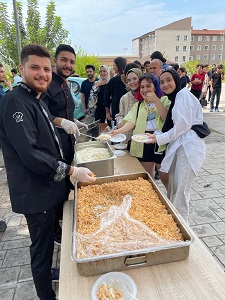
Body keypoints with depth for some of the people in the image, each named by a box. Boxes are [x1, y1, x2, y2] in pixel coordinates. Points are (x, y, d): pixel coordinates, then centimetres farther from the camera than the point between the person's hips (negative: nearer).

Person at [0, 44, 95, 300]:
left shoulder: (36, 100, 11)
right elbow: (29, 154, -28)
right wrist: (71, 171, -24)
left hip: (49, 186, 10)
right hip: (35, 193, -9)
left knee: (49, 240, 27)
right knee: (42, 247, 9)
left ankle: (51, 274, 50)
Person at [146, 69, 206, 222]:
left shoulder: (183, 94, -8)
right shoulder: (174, 98, 22)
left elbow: (183, 125, -15)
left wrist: (159, 138, -8)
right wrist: (155, 135, 6)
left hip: (188, 146, -9)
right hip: (178, 146, 10)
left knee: (180, 191, -6)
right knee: (172, 189, 12)